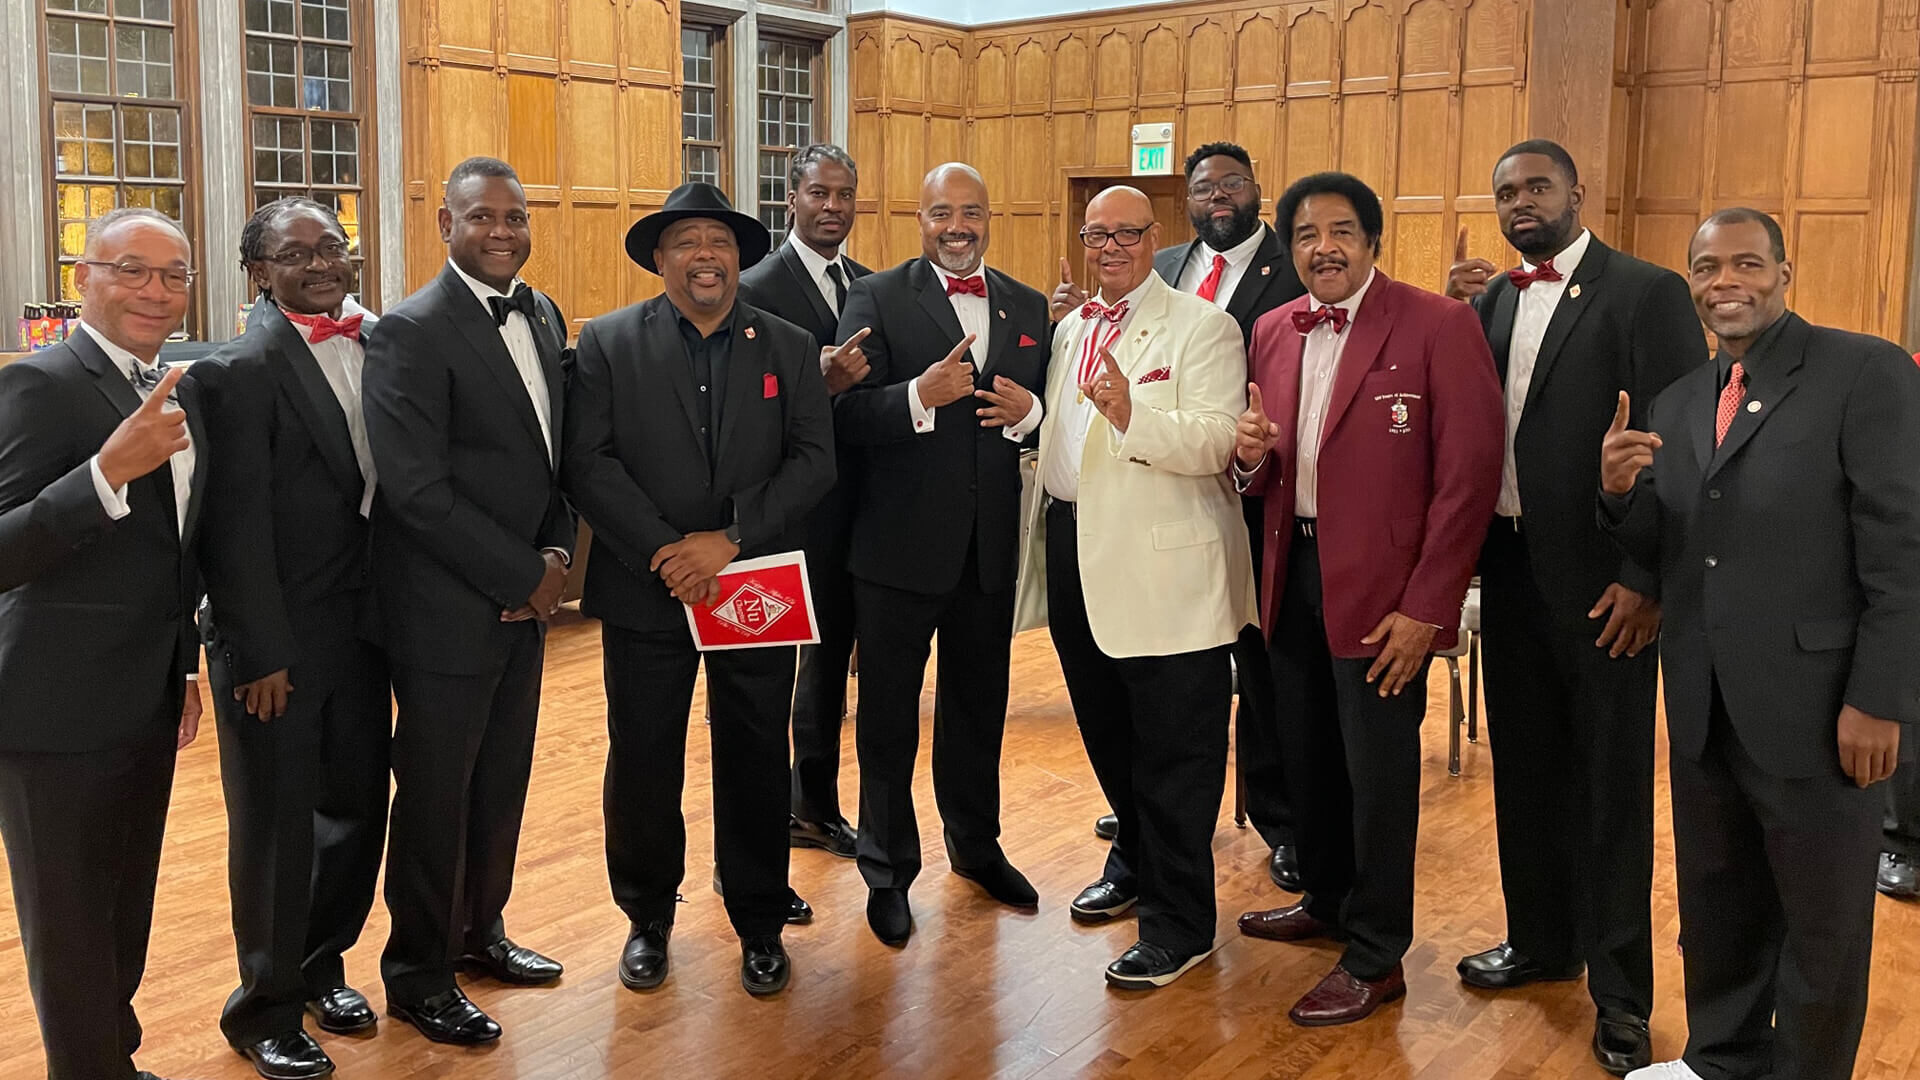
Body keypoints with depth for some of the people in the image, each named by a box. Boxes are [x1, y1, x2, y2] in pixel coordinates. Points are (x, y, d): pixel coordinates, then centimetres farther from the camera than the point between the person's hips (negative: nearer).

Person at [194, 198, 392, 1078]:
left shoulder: (378, 343, 4)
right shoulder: (240, 372, -14)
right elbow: (236, 527, -15)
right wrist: (263, 655, -15)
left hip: (360, 628, 6)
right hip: (276, 640, -6)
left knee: (357, 805, 16)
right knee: (277, 824, 6)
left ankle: (320, 963, 38)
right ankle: (266, 1007, 24)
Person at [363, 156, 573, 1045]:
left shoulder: (542, 316, 9)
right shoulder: (413, 332, -15)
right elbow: (418, 491, -20)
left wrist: (556, 553, -2)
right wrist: (524, 576, -15)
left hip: (525, 597, 7)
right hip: (448, 607, -7)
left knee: (503, 780, 18)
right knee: (435, 795, 5)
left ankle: (479, 931, 38)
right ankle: (418, 977, 22)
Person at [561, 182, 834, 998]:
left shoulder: (791, 349, 5)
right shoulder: (608, 343, 1)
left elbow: (813, 461, -4)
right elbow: (589, 463, -7)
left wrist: (731, 541, -16)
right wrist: (664, 552, -17)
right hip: (645, 590, -1)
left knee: (756, 761, 8)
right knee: (642, 761, 7)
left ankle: (760, 922, 26)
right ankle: (648, 916, 28)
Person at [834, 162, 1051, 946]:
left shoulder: (1028, 307, 9)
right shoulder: (877, 299, -6)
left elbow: (1047, 417, 9)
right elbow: (846, 418, -15)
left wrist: (1028, 411, -13)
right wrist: (921, 396, -31)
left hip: (991, 546, 4)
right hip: (900, 545, -4)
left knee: (980, 705, 19)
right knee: (888, 715, 9)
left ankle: (976, 845, 39)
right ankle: (888, 870, 25)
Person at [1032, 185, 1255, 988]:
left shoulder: (1200, 326, -7)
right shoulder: (1071, 329, 16)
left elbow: (1216, 441, -20)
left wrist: (1133, 415, -32)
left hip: (1165, 567, -7)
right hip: (1078, 551, 7)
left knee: (1174, 747, -1)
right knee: (1104, 726, 19)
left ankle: (1178, 921, 9)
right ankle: (1136, 860, 40)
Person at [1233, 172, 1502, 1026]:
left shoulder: (1437, 326, -11)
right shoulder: (1272, 331, 8)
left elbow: (1469, 474, -13)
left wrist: (1425, 607, -17)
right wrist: (1254, 455, -8)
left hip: (1381, 588, -6)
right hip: (1294, 572, 6)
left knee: (1377, 770, 4)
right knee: (1307, 754, 18)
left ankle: (1374, 958, 20)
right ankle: (1326, 900, 40)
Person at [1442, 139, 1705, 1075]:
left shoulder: (1646, 293, -9)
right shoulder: (1490, 297, 10)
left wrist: (1647, 580, -16)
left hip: (1602, 579, -6)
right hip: (1510, 568, 6)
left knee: (1611, 781, 4)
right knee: (1526, 766, 17)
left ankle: (1620, 991, 16)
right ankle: (1540, 938, 35)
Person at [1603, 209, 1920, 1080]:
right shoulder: (1676, 402, 11)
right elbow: (1659, 550, 11)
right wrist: (1619, 491, -10)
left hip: (1814, 706, -6)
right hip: (1705, 709, 6)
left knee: (1821, 923, 11)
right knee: (1715, 904, 19)